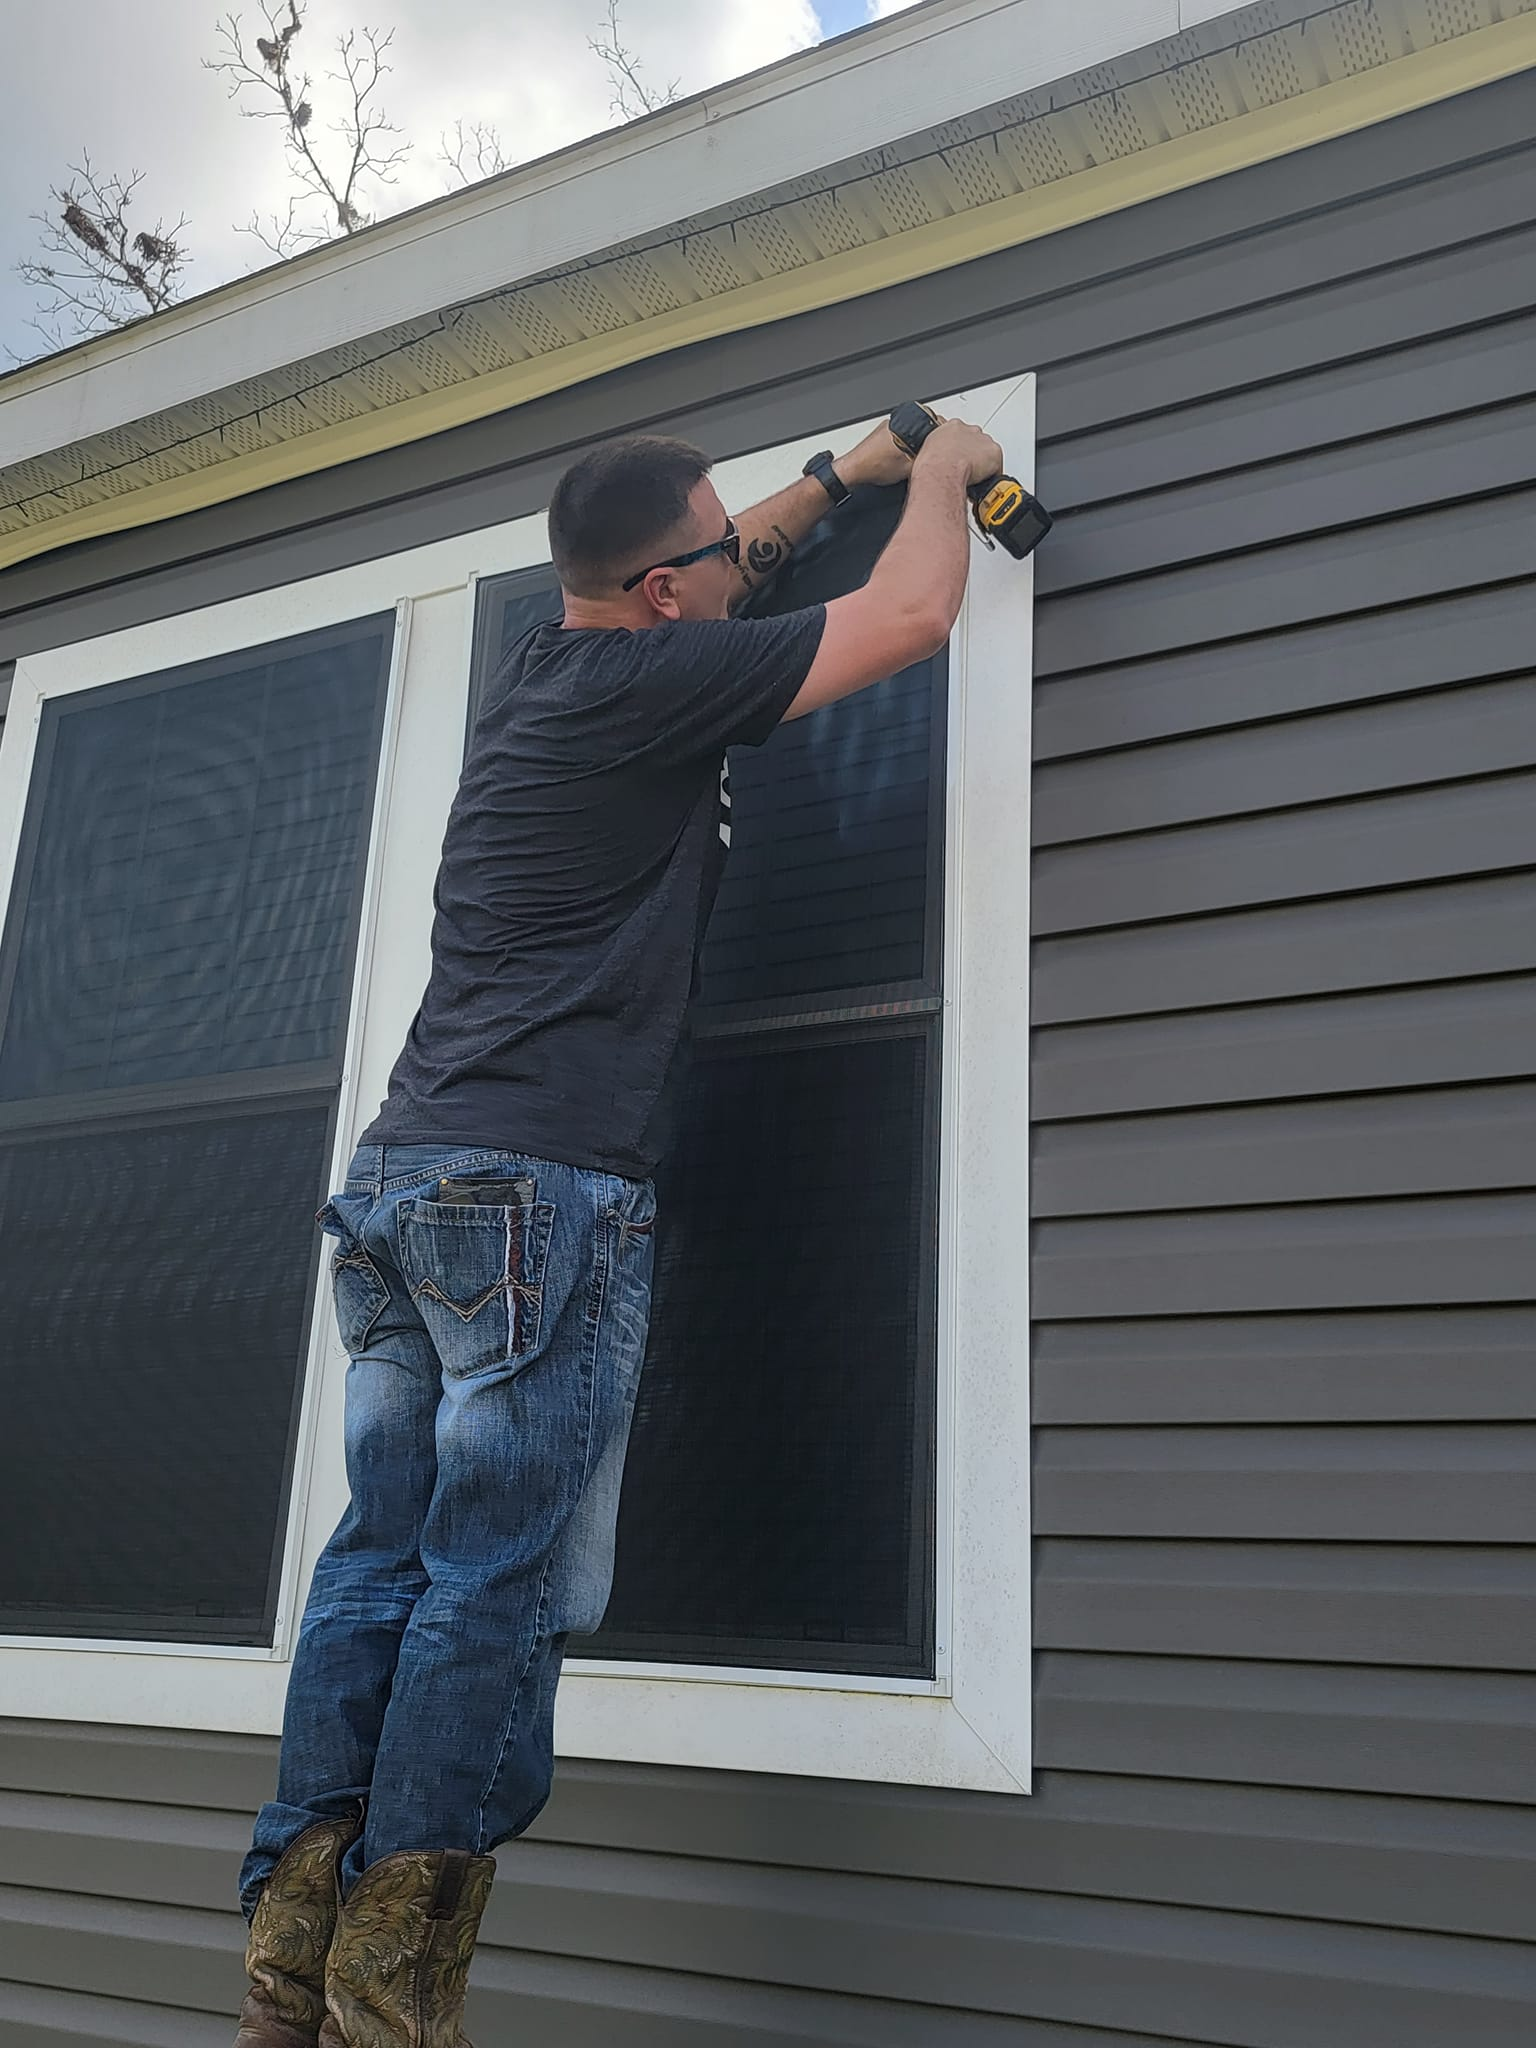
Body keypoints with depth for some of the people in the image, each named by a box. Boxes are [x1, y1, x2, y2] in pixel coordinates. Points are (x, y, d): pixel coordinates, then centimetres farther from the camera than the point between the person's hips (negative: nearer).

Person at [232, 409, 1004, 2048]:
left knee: (379, 1563, 7)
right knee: (498, 1595, -4)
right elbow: (910, 619, 0)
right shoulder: (648, 684, -5)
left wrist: (841, 474, 41)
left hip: (399, 1177, 9)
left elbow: (701, 582, 39)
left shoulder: (535, 672, 19)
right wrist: (943, 474, 19)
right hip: (537, 1191, -9)